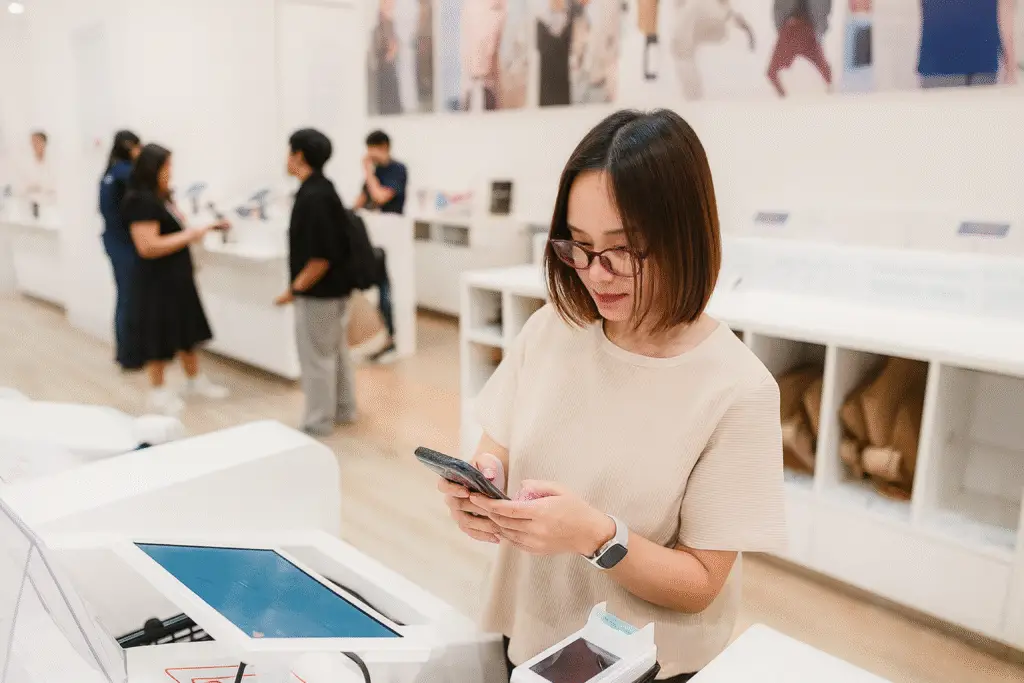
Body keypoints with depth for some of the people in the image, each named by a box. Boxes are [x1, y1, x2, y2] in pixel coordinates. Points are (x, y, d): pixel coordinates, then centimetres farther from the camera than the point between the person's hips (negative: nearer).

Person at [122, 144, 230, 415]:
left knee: (186, 329, 17)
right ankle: (159, 392, 15)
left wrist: (206, 228, 12)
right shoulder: (141, 202, -19)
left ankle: (195, 381, 30)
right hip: (156, 282, -9)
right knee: (159, 335, 3)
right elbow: (147, 246, -26)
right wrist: (190, 235, -21)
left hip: (177, 278, 9)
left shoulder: (162, 197, 9)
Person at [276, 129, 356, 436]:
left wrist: (295, 289, -17)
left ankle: (318, 422, 13)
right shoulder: (324, 189, 8)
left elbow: (321, 257, -26)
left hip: (319, 292, -10)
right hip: (335, 288, 10)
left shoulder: (312, 197, -22)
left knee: (316, 357, 1)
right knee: (336, 351, 19)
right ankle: (343, 410, 32)